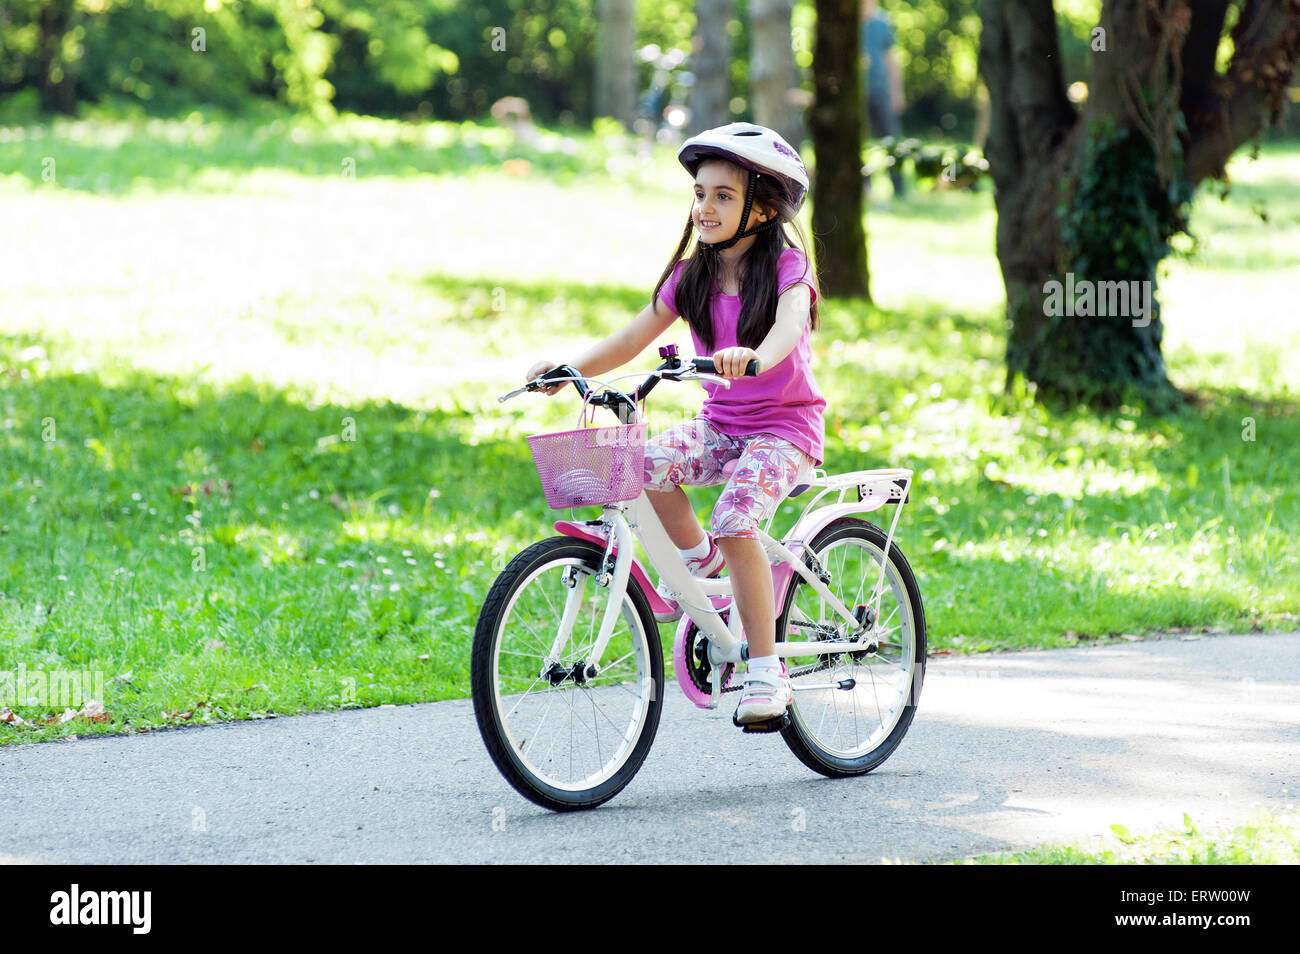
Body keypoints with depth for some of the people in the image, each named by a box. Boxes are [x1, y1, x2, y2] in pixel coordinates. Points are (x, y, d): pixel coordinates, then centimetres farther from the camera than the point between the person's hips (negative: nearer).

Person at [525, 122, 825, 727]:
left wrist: (754, 357, -54)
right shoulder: (691, 277, 5)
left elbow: (788, 326, -32)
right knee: (648, 464, -26)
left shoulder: (786, 268, -10)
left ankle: (766, 671, -21)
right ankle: (700, 562, 0)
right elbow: (633, 338, 3)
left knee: (736, 520, -30)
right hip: (719, 422, 5)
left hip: (784, 425, -5)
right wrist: (569, 368, -13)